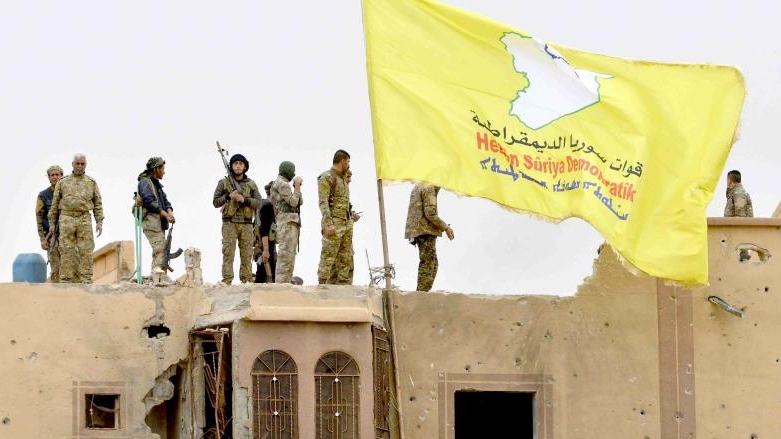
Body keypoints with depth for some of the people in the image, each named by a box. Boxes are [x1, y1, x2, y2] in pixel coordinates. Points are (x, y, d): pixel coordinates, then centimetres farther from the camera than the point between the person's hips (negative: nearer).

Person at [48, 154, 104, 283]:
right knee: (67, 252, -5)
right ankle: (66, 281, -6)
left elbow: (98, 204, 10)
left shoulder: (91, 183, 12)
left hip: (84, 220, 0)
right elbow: (55, 204, 11)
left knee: (85, 252, -7)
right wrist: (51, 223, 6)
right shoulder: (63, 182, 11)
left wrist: (99, 222, -2)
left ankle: (85, 281, -8)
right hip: (66, 220, 0)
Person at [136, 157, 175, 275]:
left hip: (160, 221, 9)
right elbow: (150, 202, -16)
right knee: (160, 248, -20)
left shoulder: (157, 184, 23)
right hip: (151, 220, -9)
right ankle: (157, 268, -26)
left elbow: (165, 200, 18)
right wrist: (165, 214, -17)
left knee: (161, 248, 5)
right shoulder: (144, 183, -6)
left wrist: (170, 212, -3)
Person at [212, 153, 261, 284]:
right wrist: (229, 196, -11)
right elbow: (215, 202, 3)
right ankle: (227, 282, -9)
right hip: (230, 223, -2)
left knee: (246, 255, 2)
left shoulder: (251, 184, 11)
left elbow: (258, 202, 4)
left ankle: (246, 281, 5)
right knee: (228, 253, -7)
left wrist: (244, 200, -11)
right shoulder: (224, 182, 5)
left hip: (246, 224, 2)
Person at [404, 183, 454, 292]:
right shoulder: (429, 188, -10)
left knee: (433, 263, 14)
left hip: (416, 229, 10)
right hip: (426, 230, -10)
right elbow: (430, 213, -17)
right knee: (428, 264, -10)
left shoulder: (417, 187, 19)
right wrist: (445, 227, -9)